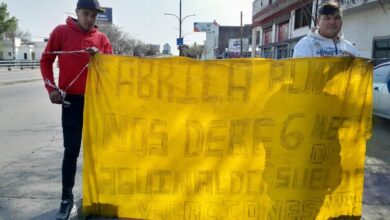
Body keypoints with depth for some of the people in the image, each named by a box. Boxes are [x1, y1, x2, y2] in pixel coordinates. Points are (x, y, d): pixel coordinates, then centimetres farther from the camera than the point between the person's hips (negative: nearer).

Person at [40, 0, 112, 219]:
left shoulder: (102, 38, 5)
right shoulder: (61, 32, 0)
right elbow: (46, 60, 5)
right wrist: (52, 88, -4)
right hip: (72, 100, -2)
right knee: (71, 150, -3)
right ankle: (67, 200, 6)